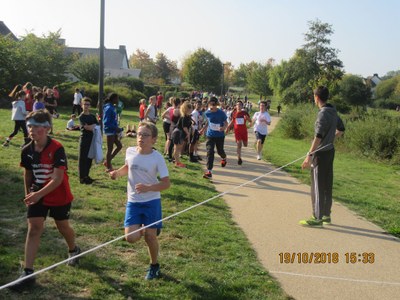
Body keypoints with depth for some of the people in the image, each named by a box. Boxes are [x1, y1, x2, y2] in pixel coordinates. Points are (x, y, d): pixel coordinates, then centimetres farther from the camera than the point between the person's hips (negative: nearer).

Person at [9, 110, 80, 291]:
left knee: (63, 227, 15)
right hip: (37, 196, 4)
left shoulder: (57, 149, -23)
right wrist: (28, 193, 13)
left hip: (59, 196, -3)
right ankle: (28, 273, -4)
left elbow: (58, 178, -27)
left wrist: (39, 194, -35)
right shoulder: (27, 151, -6)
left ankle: (73, 250, 47)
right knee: (33, 229, -6)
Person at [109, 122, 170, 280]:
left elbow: (166, 183, -14)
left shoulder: (157, 158, -14)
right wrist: (117, 173, -3)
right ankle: (142, 230, 29)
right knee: (131, 237, -9)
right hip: (133, 202, 3)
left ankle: (154, 266, 29)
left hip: (152, 202, -3)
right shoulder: (130, 151, -4)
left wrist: (148, 188, -30)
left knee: (150, 236, 1)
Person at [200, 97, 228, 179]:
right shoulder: (207, 113, -4)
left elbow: (226, 123, -7)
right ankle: (209, 171, -12)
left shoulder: (221, 113, -14)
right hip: (210, 135, 2)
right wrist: (203, 129, 13)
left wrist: (224, 128, -28)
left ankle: (224, 158, 54)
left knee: (220, 151, 14)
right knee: (210, 152, -10)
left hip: (220, 135, -1)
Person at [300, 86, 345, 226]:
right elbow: (341, 130, 22)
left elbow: (318, 137, -25)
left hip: (321, 153, -9)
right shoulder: (333, 112, 8)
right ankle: (326, 215, 22)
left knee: (318, 187, -2)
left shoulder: (323, 113, -19)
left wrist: (309, 155, -25)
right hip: (330, 150, 9)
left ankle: (317, 218, 3)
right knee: (327, 185, 14)